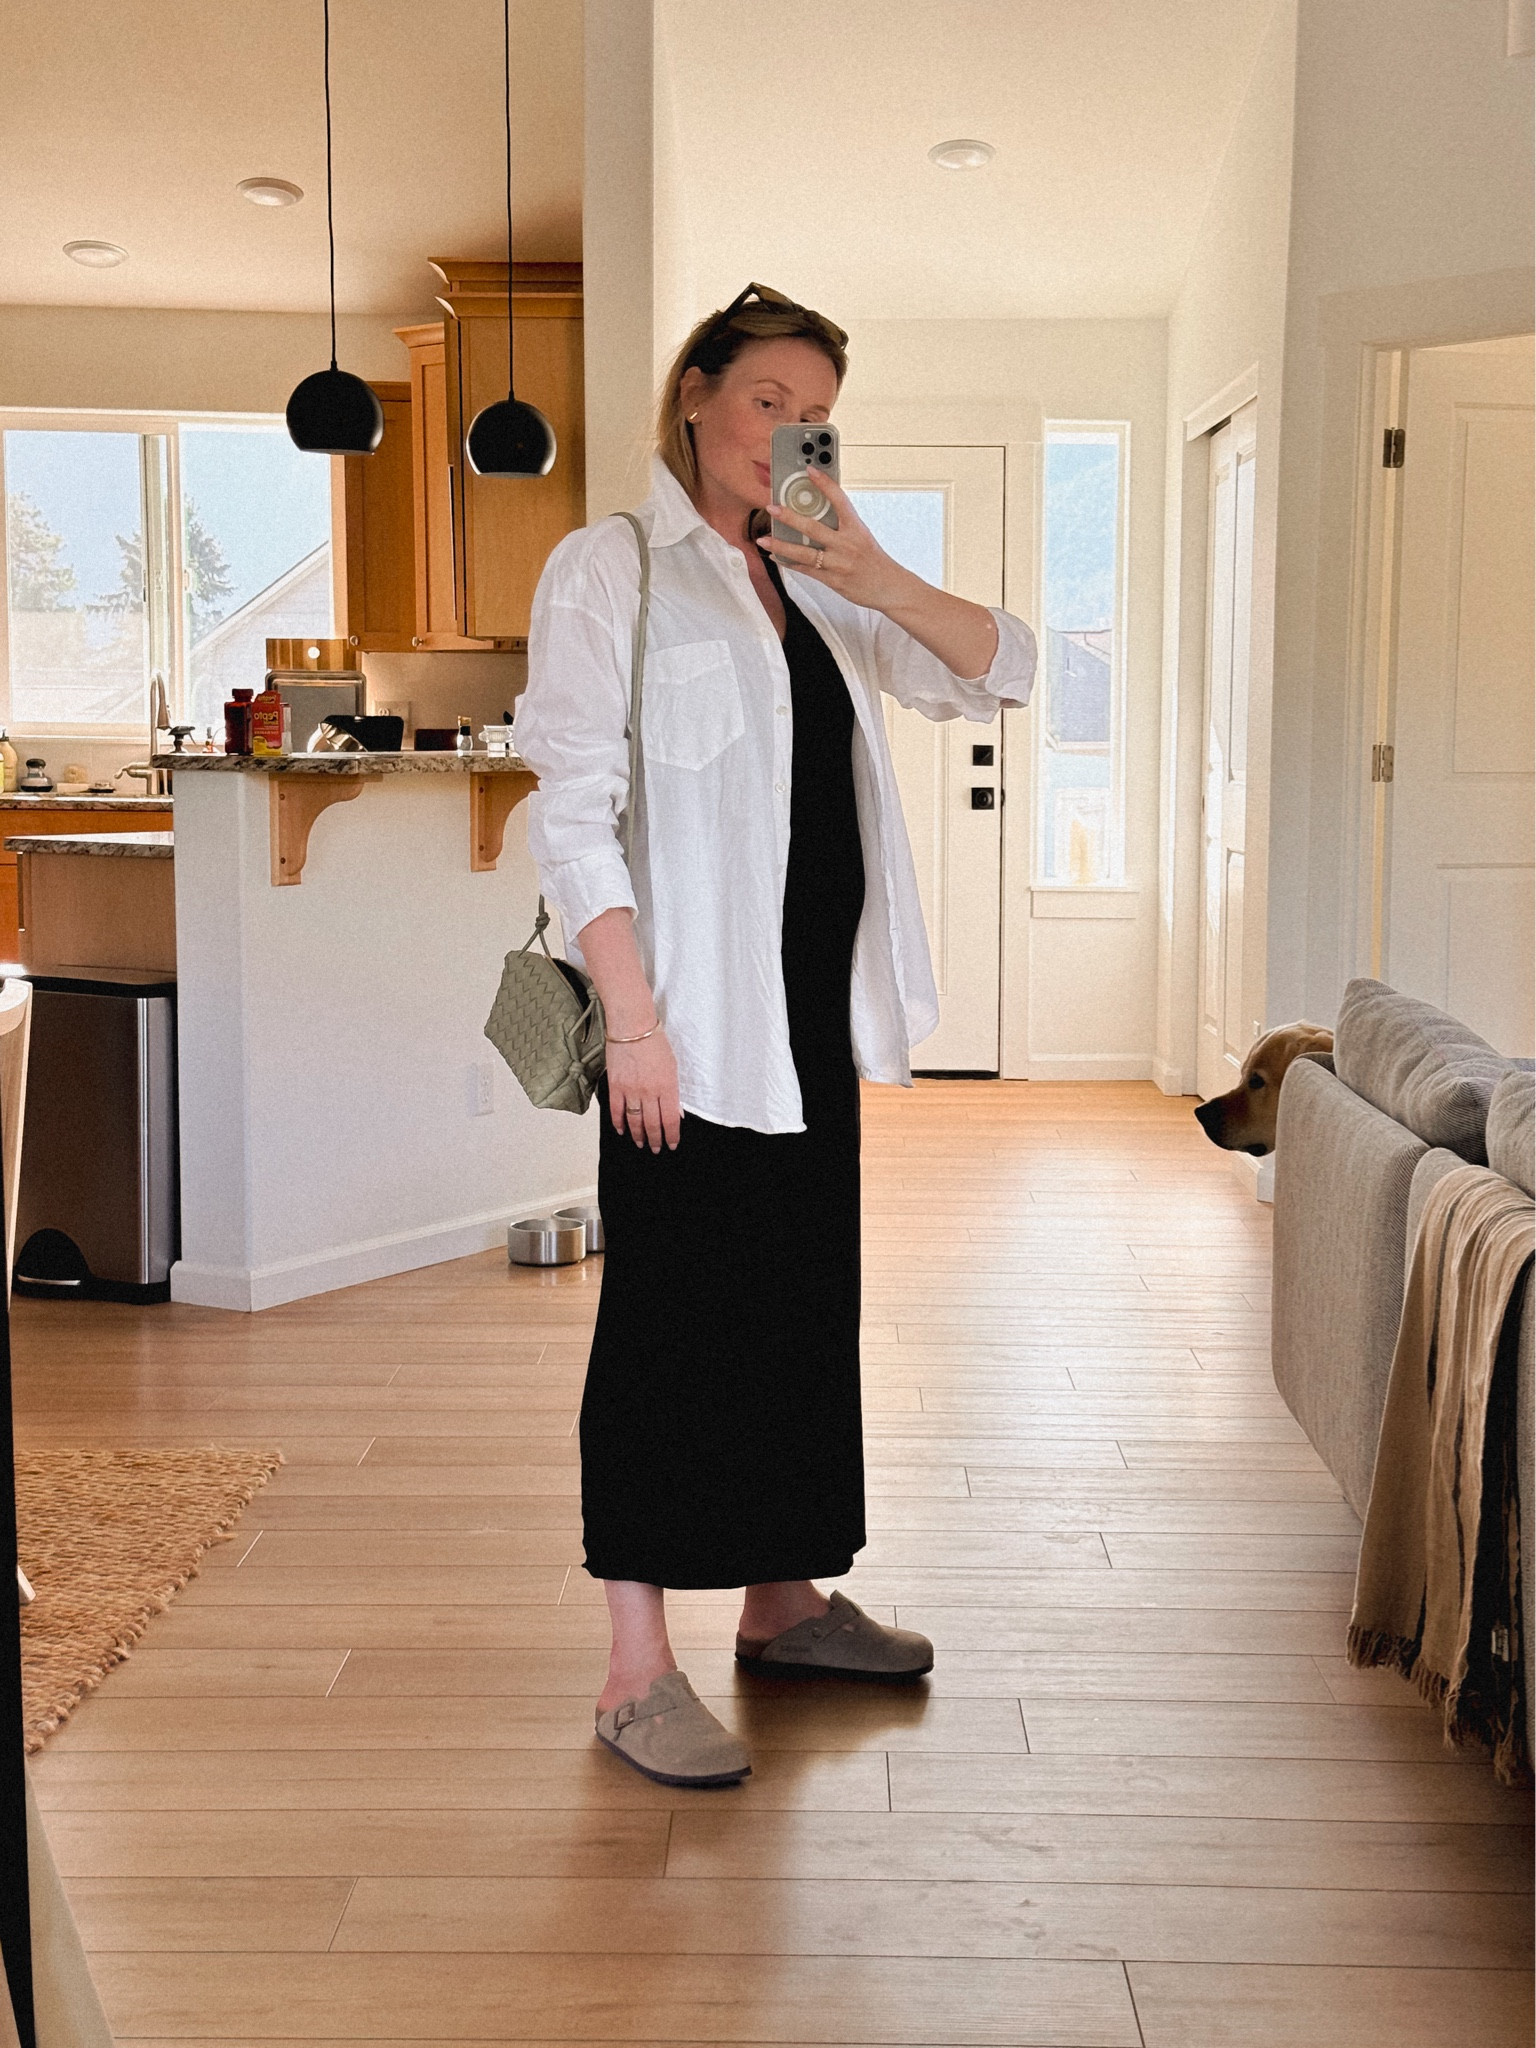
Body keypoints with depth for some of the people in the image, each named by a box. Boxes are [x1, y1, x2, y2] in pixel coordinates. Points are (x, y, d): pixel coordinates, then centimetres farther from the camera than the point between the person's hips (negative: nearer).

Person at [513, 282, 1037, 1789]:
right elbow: (572, 810, -12)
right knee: (670, 1315, -4)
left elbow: (999, 674, 9)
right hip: (693, 1013, -7)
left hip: (814, 1008, 7)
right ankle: (637, 1667, 4)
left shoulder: (812, 583, 15)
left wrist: (874, 575, -8)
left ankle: (784, 1597, 27)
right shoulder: (610, 569, -5)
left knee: (803, 1299, 13)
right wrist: (631, 1020, -19)